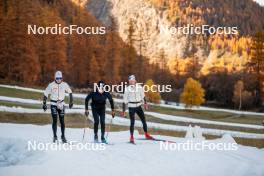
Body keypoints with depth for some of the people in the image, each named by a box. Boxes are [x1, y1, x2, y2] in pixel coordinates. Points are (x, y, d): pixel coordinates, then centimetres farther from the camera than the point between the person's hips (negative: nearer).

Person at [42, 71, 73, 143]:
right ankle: (55, 136, 1)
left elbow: (70, 92, 11)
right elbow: (46, 94, 0)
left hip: (61, 104, 1)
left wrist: (71, 102, 5)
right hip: (53, 104, -1)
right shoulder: (51, 85, -6)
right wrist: (44, 104, -4)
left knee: (62, 121, 3)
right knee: (55, 120, -5)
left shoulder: (64, 84, -1)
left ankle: (63, 136, 13)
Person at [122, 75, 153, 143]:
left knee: (144, 120, 5)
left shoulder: (139, 87, 0)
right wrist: (123, 110, -3)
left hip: (138, 107, 3)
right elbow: (125, 101, -2)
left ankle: (146, 135, 19)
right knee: (132, 122, -8)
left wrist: (145, 103, 9)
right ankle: (131, 137, 1)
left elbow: (143, 96, 15)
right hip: (131, 107, -3)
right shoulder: (127, 89, -5)